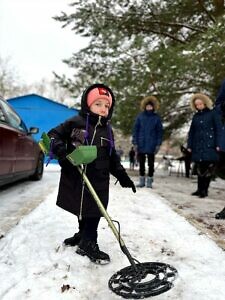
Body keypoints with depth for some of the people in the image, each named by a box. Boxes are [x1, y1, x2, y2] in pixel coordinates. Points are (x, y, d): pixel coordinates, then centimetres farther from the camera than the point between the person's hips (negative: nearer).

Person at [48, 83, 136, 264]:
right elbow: (54, 135, -1)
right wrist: (61, 151, -19)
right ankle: (83, 235, 38)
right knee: (81, 210, 15)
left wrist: (122, 175, 5)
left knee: (93, 212, 2)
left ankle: (88, 243, 20)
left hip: (98, 180, 2)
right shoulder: (75, 123, -3)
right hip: (74, 178, -1)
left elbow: (112, 157, 12)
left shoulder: (107, 130, 8)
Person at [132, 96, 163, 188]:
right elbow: (135, 129, 3)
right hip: (141, 145, 1)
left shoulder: (157, 118, 1)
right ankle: (142, 181, 21)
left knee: (151, 164, 7)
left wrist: (158, 144, -4)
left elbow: (159, 131, 3)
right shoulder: (140, 116, 2)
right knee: (141, 163, 9)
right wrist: (135, 142, -3)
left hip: (151, 146, -1)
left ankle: (149, 181, 16)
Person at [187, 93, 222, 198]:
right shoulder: (196, 116, 14)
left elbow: (218, 129, -1)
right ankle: (200, 189, 16)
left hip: (210, 146, -4)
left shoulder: (212, 113, 3)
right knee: (200, 169, 8)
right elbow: (191, 132, 15)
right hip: (198, 146, 4)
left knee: (208, 168, -4)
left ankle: (205, 190, 3)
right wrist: (189, 145, 8)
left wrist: (218, 144, -9)